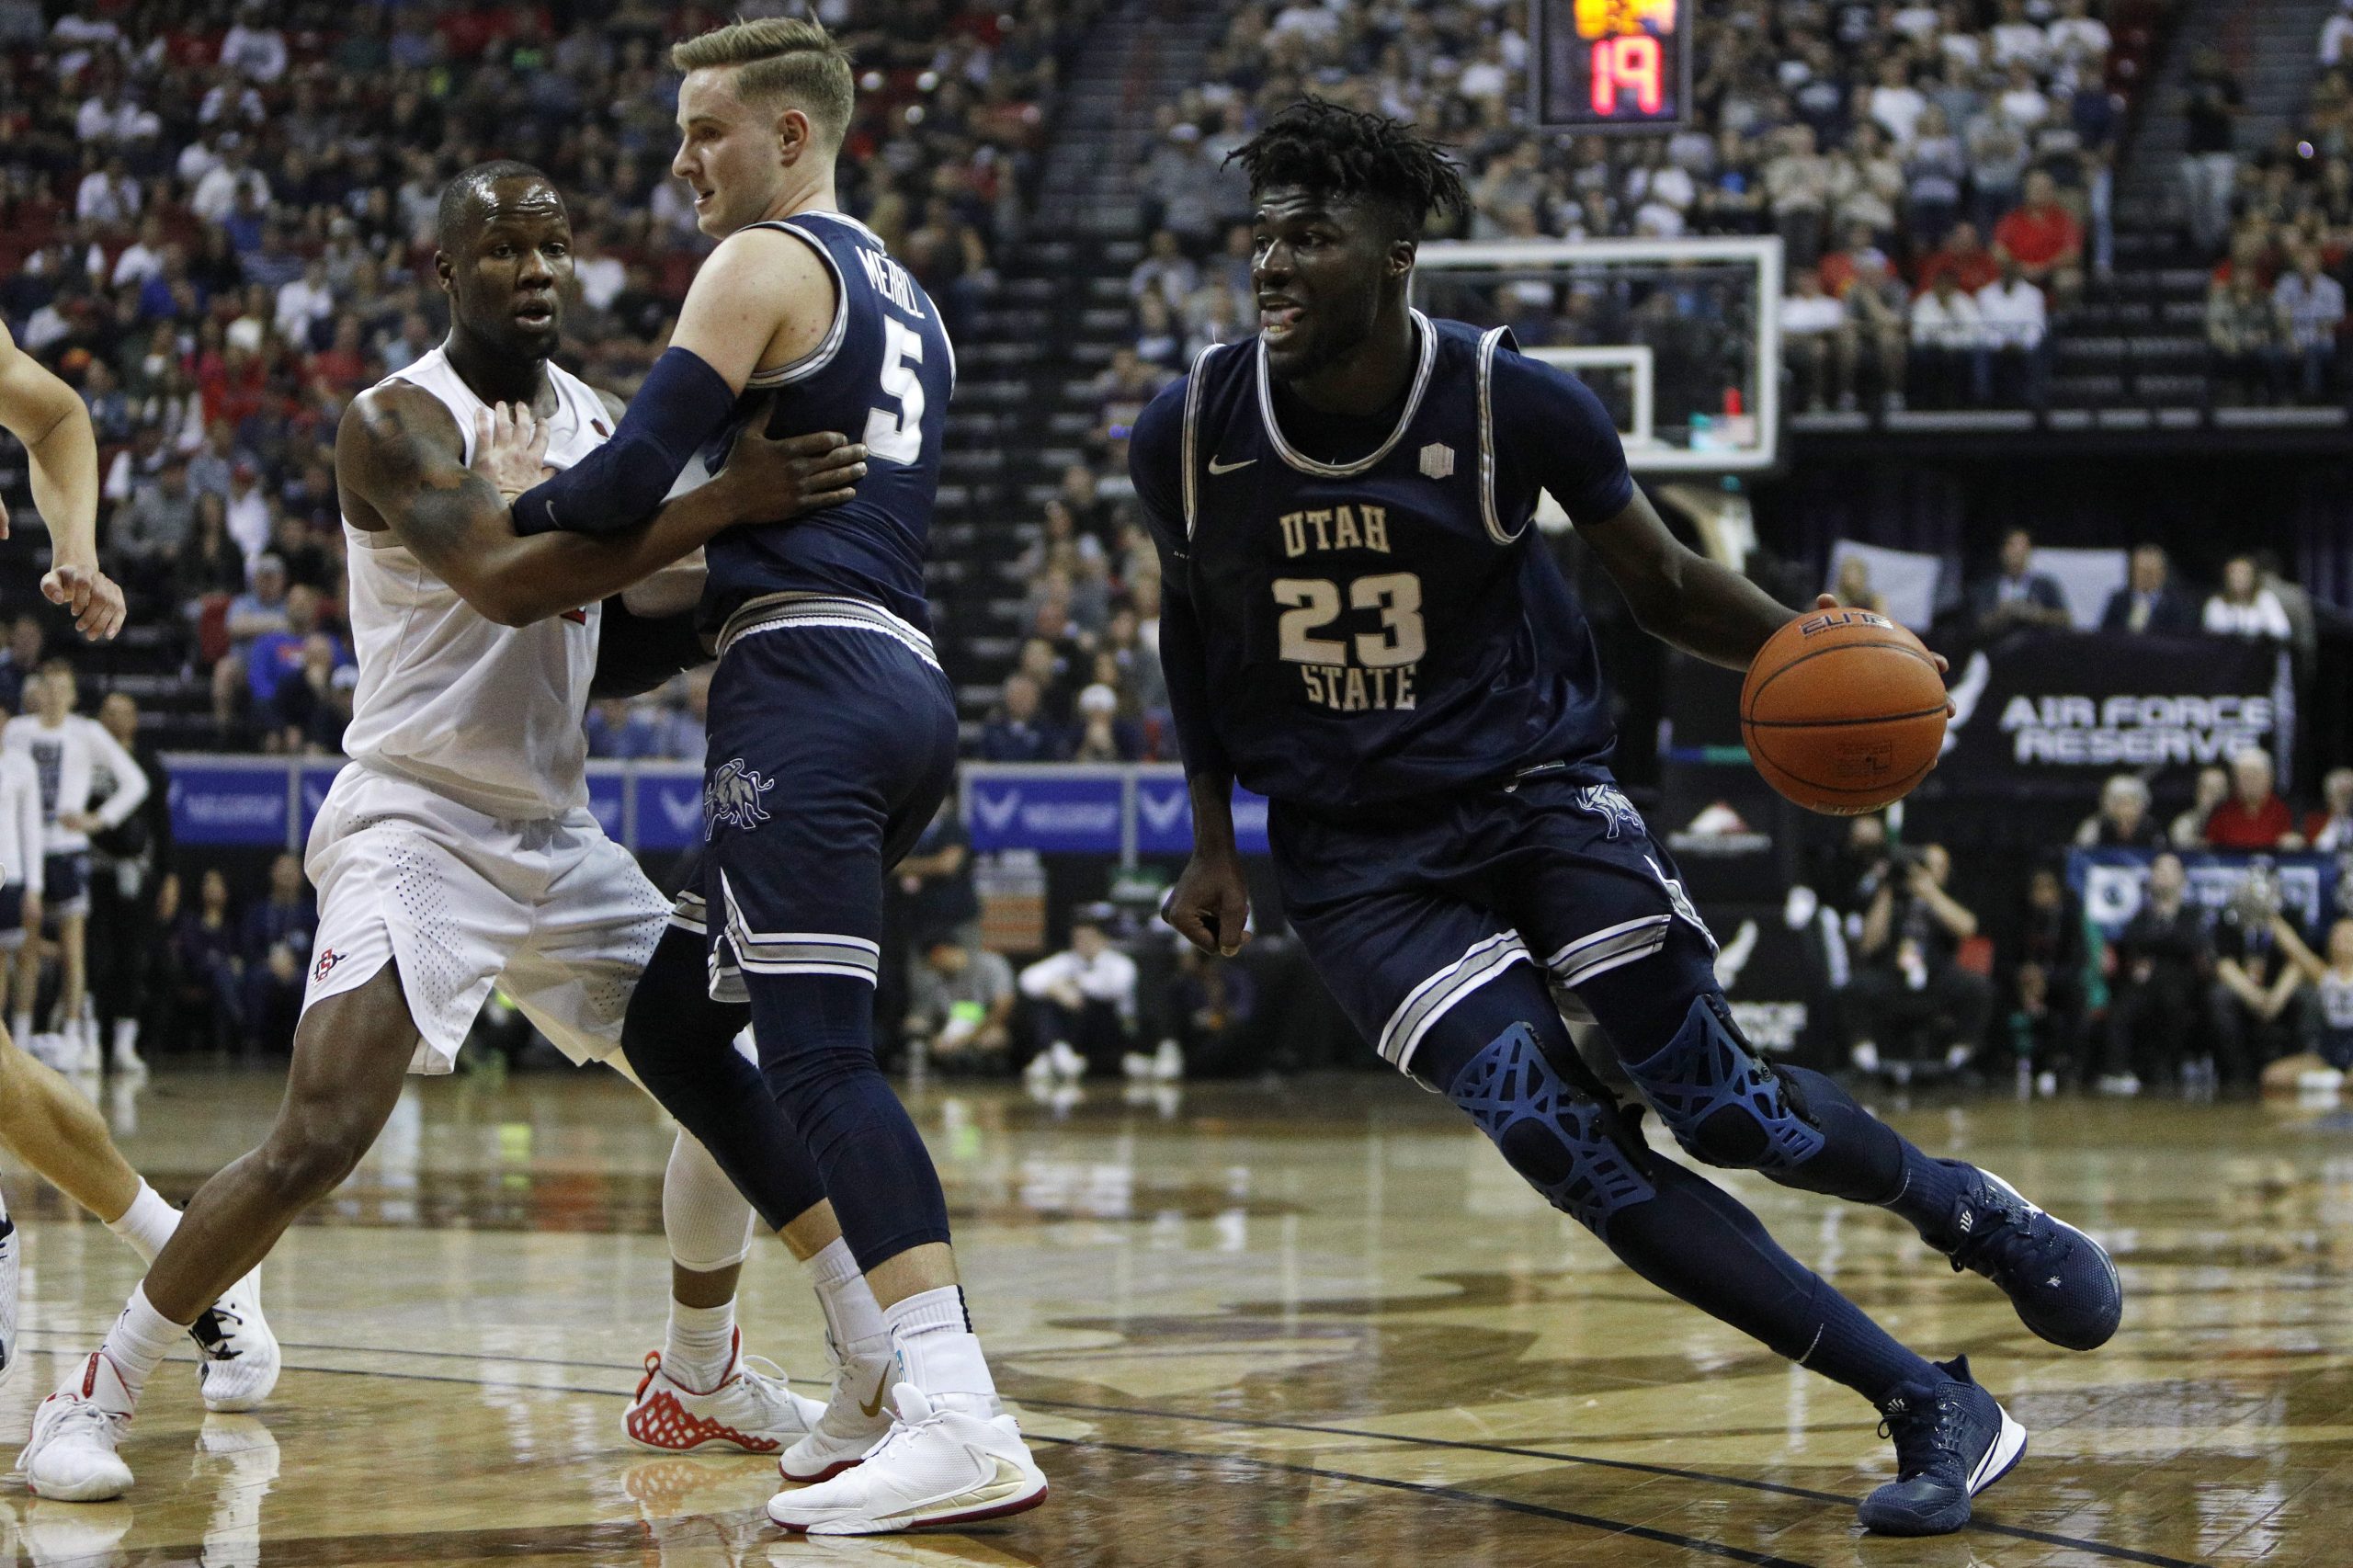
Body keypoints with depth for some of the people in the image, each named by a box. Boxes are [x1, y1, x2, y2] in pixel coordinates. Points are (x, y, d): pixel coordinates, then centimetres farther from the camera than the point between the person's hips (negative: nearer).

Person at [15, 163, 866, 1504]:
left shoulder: (600, 423, 9)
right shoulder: (399, 424, -14)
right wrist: (721, 505, -37)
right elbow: (504, 583, -32)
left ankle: (698, 1383, 26)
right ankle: (97, 1398, -7)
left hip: (554, 831, 8)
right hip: (416, 825, -8)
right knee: (319, 1142, -21)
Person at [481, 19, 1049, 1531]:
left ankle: (963, 1423, -30)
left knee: (821, 1053, -17)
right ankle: (886, 1351, 11)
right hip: (909, 684, 10)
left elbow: (634, 474, -11)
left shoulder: (764, 265, -2)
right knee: (669, 1013, 16)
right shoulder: (907, 301, 26)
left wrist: (514, 510, 7)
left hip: (810, 678, -9)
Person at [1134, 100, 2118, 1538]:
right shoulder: (1188, 436, -10)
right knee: (1559, 1141, -18)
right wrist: (1216, 840, 7)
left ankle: (1966, 1210, 25)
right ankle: (1936, 1412, -13)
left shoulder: (1515, 402, -14)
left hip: (1536, 791, -1)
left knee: (1723, 1107, -11)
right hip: (1358, 859, 1)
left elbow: (1662, 582, 0)